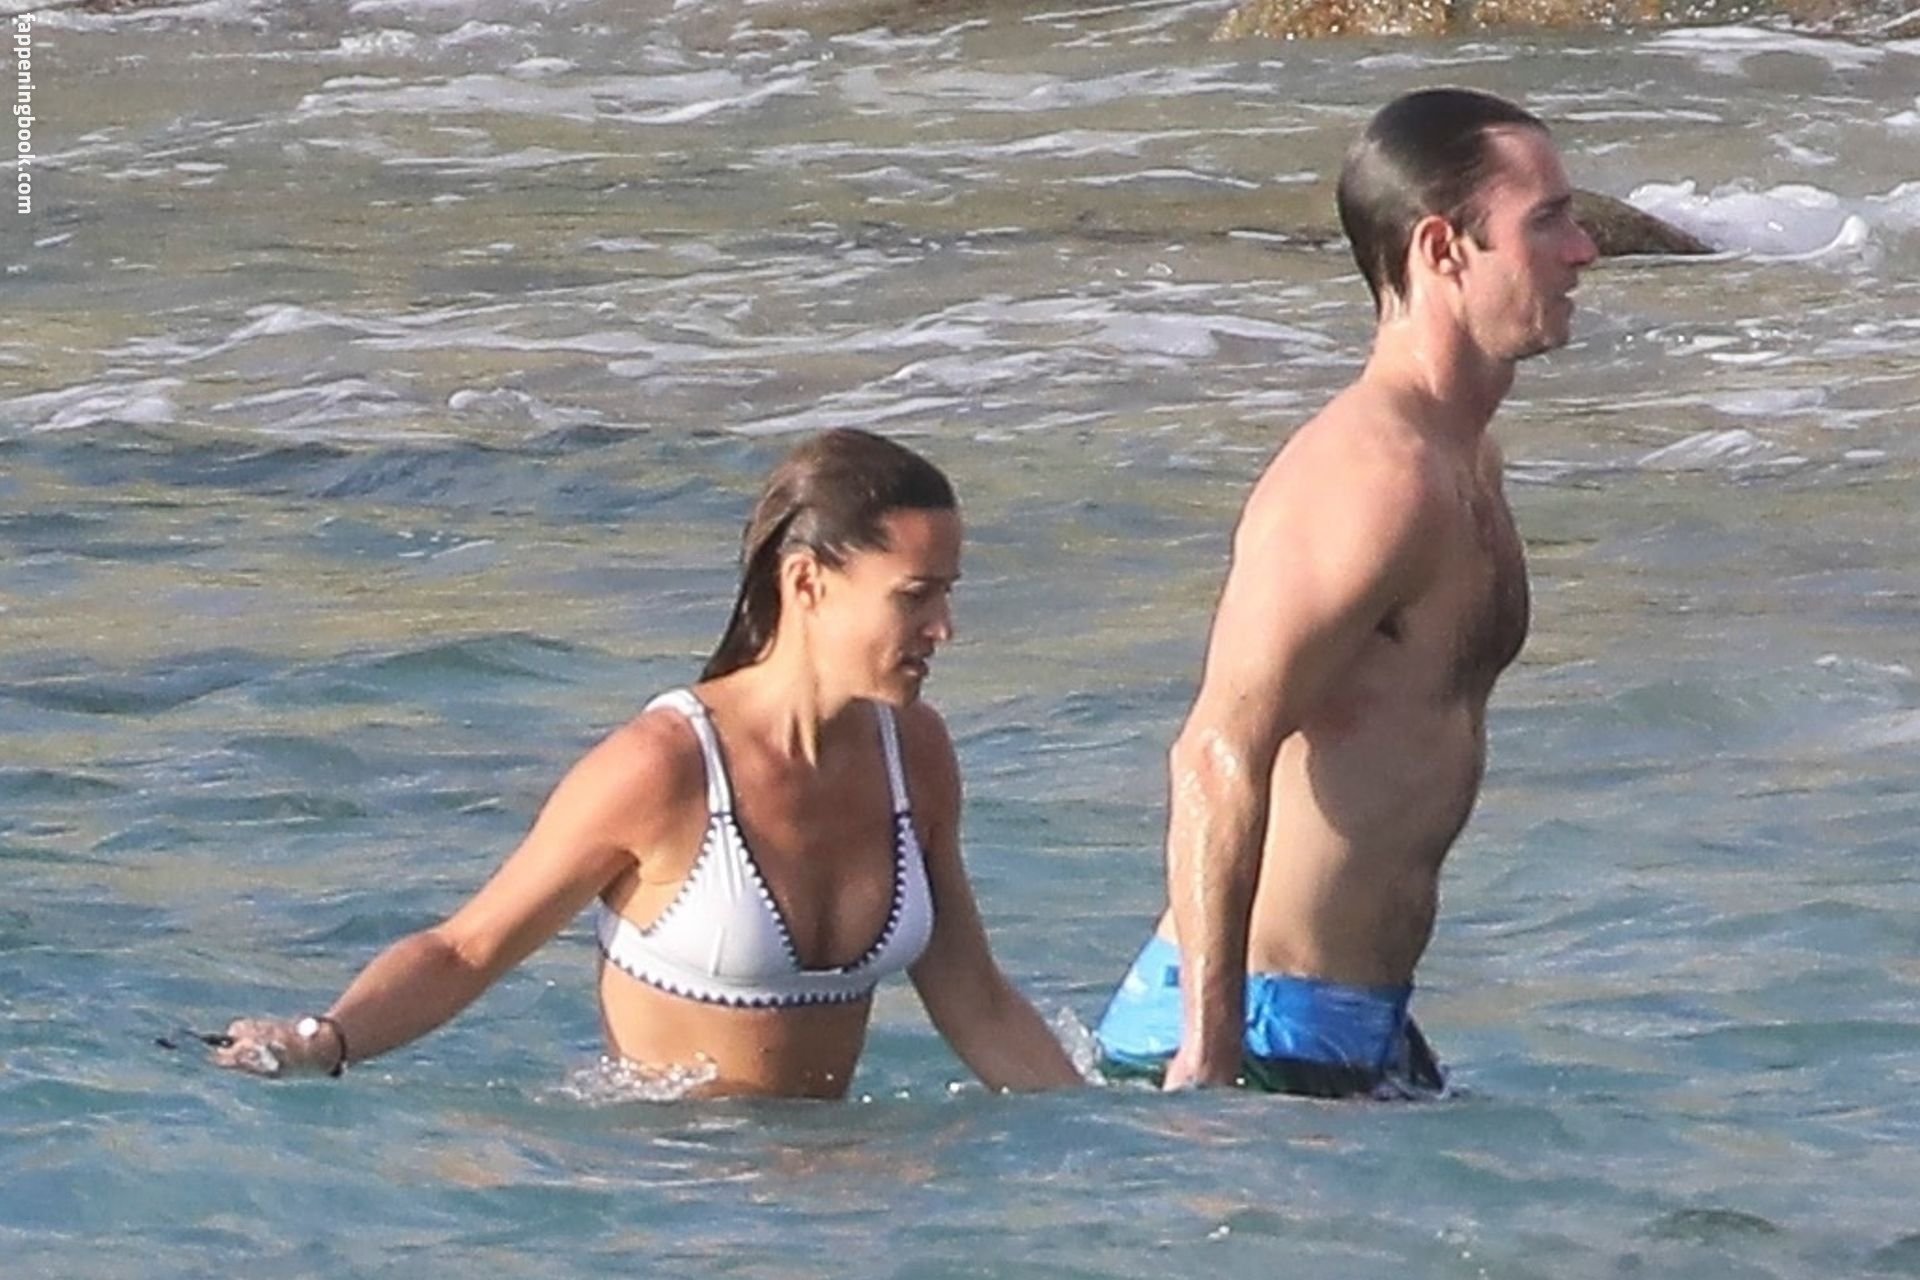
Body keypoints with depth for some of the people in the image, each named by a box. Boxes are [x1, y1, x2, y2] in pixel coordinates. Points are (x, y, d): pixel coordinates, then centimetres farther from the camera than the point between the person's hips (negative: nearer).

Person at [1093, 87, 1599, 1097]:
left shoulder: (1462, 458, 16)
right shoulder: (1377, 475, -18)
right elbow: (1220, 757, -25)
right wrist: (1209, 1058, -28)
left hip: (1361, 1031, 10)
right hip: (1269, 1028, -10)